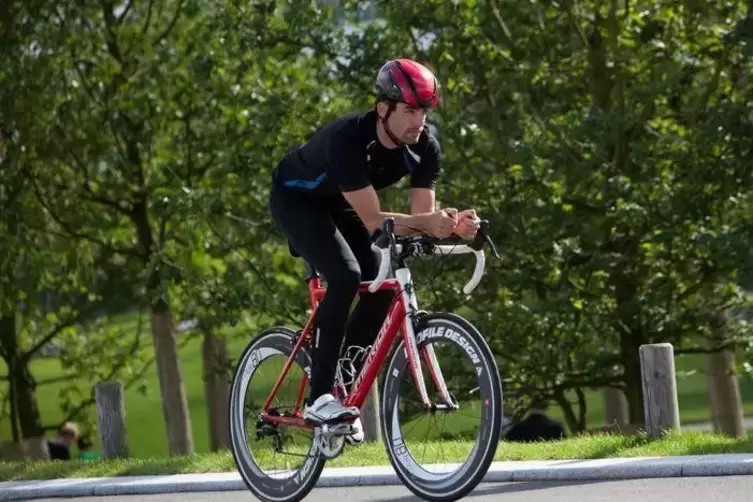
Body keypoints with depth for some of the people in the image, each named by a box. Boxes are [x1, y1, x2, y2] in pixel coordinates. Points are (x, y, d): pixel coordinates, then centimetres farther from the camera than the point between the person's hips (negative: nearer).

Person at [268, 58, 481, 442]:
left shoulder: (424, 147, -20)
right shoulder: (348, 139, -39)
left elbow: (421, 216, -21)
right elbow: (373, 221, -39)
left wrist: (452, 225, -42)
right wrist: (427, 222, -53)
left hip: (339, 206, 7)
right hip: (296, 198, -7)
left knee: (383, 283, -11)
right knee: (346, 275, -28)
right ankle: (319, 398, -25)